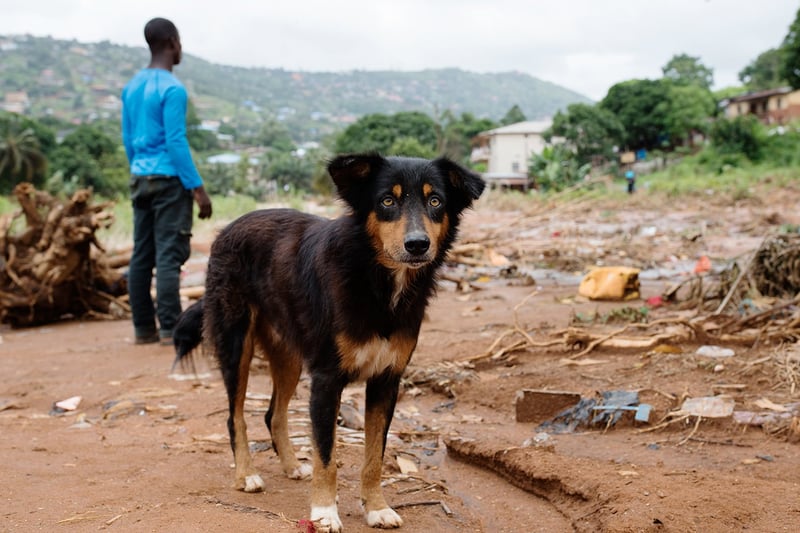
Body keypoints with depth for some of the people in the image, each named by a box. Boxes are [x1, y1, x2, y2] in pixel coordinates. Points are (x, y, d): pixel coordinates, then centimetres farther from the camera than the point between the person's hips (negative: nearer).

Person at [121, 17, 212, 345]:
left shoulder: (131, 87, 12)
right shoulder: (172, 89, -12)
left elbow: (128, 138, 17)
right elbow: (176, 143, -17)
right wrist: (198, 189, -14)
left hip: (140, 181, 8)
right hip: (169, 181, -8)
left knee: (142, 256, 7)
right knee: (169, 256, -7)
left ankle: (144, 328, 12)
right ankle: (170, 329, -7)